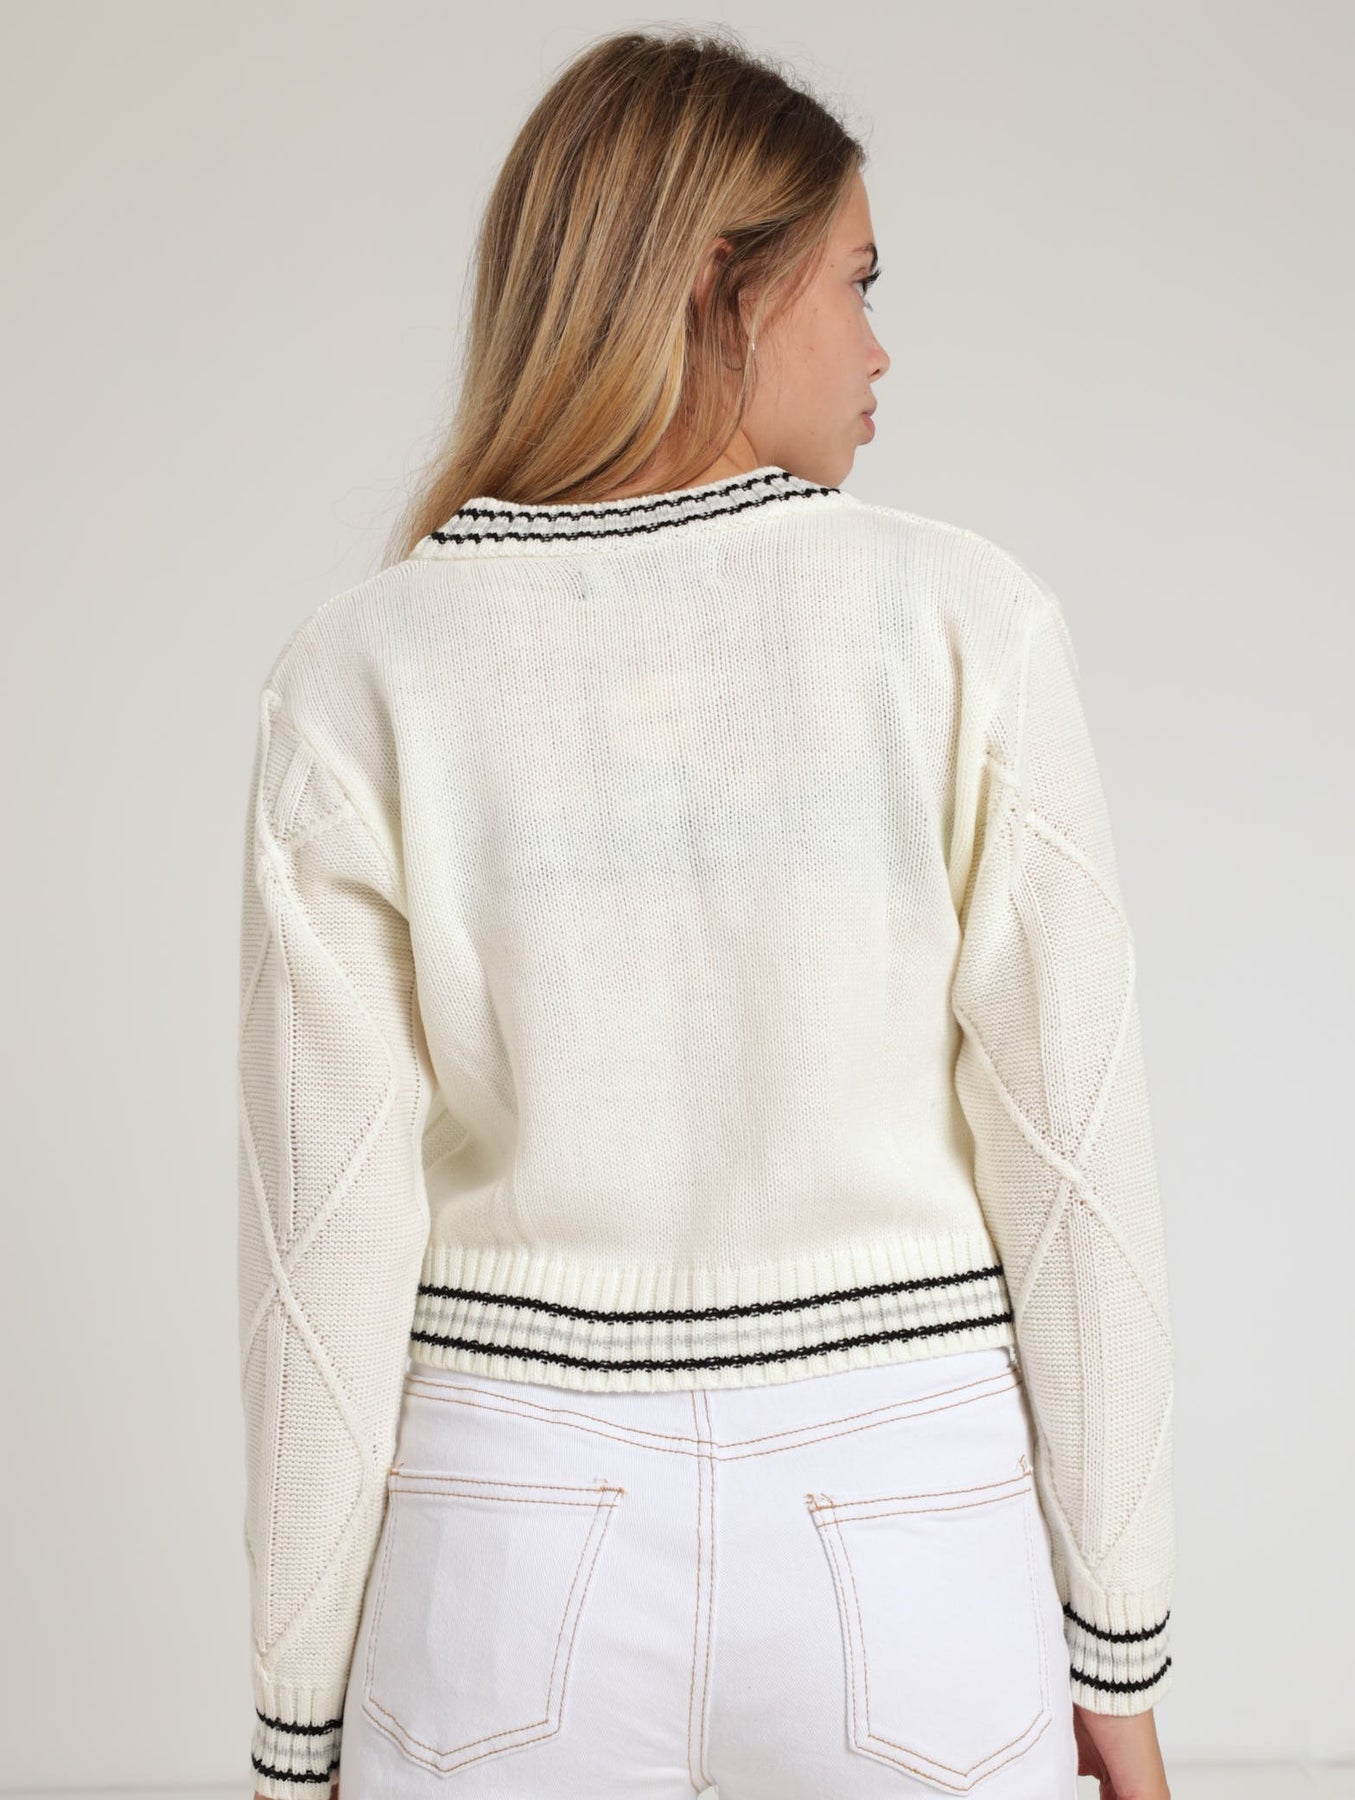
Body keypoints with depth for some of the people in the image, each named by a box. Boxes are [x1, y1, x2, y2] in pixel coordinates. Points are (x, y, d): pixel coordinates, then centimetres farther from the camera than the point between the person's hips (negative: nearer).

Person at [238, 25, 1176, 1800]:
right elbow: (1074, 1161, -9)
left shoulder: (362, 683, -9)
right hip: (910, 1546, 0)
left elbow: (331, 1236, -8)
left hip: (511, 1546, 1)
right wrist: (1119, 1640, 3)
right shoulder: (962, 622, -10)